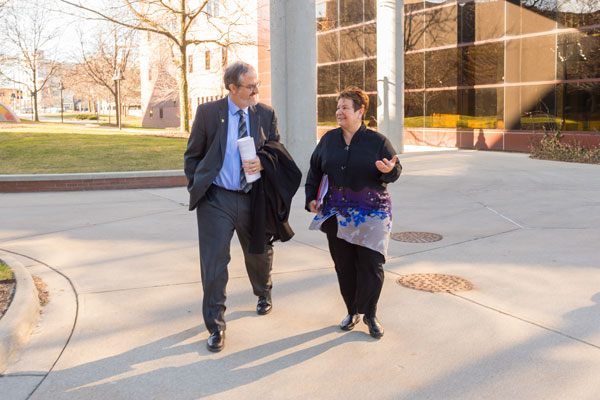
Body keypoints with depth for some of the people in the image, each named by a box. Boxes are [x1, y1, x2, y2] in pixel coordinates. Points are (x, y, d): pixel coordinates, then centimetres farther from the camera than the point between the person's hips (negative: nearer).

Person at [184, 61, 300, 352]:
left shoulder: (266, 114, 4)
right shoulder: (208, 113, -3)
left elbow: (277, 151, 6)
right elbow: (192, 156, 5)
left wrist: (263, 162, -16)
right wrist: (197, 188, 0)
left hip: (253, 199, 3)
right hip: (216, 200, -2)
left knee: (259, 253, 20)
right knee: (214, 263, -4)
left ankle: (263, 295, 52)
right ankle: (216, 327, 10)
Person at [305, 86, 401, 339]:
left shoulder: (377, 141, -2)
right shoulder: (329, 140, 7)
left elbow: (396, 169, 2)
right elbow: (314, 170, 15)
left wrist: (389, 170, -22)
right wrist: (311, 197, 6)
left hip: (371, 214, -3)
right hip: (336, 214, 3)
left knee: (371, 264, -5)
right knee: (343, 265, 8)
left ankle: (369, 313, 15)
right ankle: (352, 311, 26)